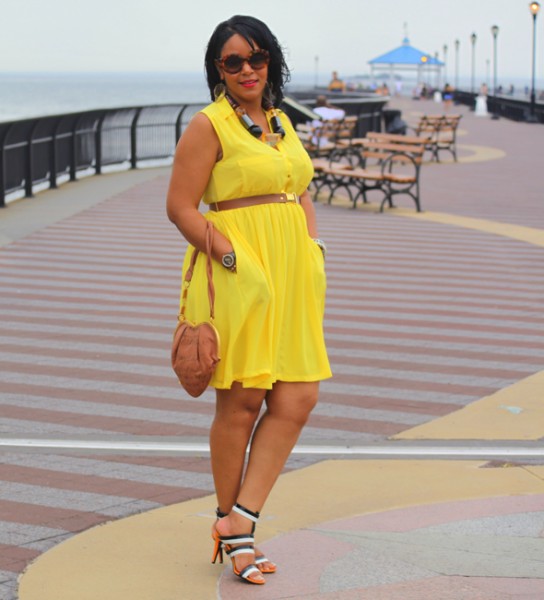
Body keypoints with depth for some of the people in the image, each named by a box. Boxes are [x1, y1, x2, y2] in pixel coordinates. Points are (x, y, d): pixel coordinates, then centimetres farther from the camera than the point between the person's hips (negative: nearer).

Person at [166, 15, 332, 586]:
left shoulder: (282, 122, 17)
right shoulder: (208, 125, -5)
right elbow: (180, 208, -9)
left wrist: (314, 249, 9)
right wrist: (231, 257, -15)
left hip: (290, 273, 7)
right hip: (237, 277, -7)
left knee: (298, 399, -1)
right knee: (241, 403, 0)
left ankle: (239, 519, 4)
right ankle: (228, 527, 15)